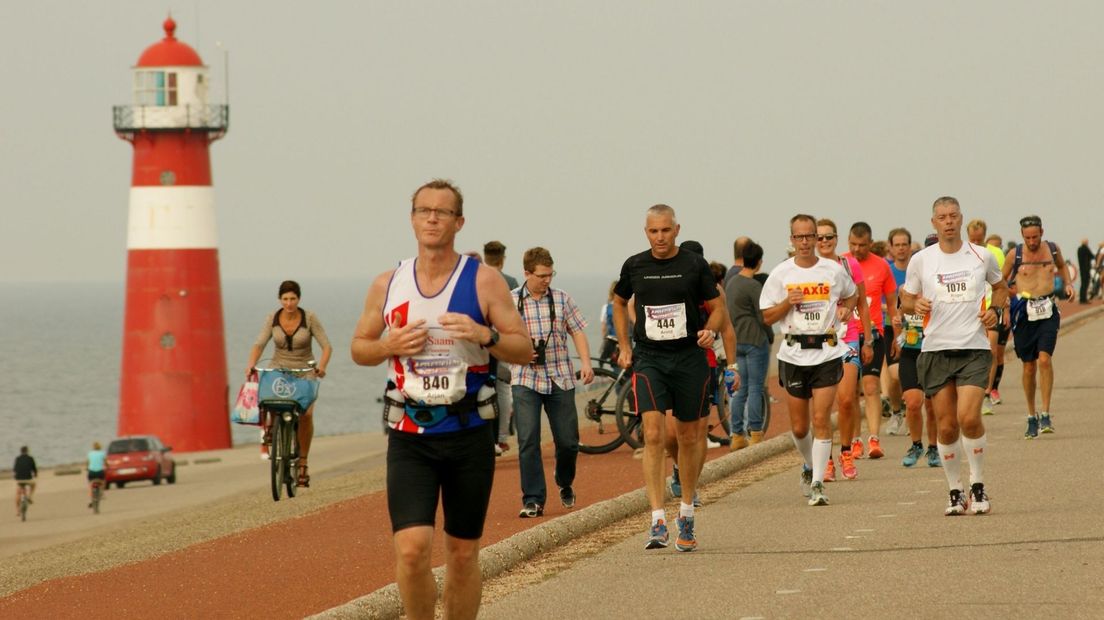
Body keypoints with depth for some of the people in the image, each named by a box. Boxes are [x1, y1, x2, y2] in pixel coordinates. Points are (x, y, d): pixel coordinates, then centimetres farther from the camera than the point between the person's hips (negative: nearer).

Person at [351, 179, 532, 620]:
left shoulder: (484, 281, -1)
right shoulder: (388, 285, 5)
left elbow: (524, 351, 0)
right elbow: (359, 348, 15)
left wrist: (484, 335, -20)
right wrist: (390, 345, -7)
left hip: (469, 434, 0)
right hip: (409, 436, 0)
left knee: (463, 554, 7)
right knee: (412, 549, -15)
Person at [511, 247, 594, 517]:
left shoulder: (562, 299, 6)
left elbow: (577, 332, 7)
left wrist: (585, 363, -6)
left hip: (560, 379, 2)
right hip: (526, 380, -1)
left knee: (568, 441, 5)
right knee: (528, 441, -10)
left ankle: (565, 484, 34)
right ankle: (533, 500, -6)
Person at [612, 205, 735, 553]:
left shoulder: (694, 266, -1)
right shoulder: (635, 266, 3)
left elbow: (717, 307, 7)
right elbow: (619, 303, 21)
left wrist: (710, 329, -14)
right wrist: (624, 347, 13)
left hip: (689, 358, 0)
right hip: (648, 358, 0)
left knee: (689, 438, 10)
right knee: (653, 435, -15)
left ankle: (686, 514, 27)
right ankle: (658, 521, -19)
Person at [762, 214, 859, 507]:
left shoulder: (834, 270, 3)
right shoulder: (781, 274, 2)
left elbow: (852, 294, 23)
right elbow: (767, 316, 4)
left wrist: (846, 309, 2)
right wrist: (788, 302, -13)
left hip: (828, 353, -1)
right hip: (793, 354, 1)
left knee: (821, 419, -12)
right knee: (799, 426, 8)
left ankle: (817, 483, -10)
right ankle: (810, 466, 36)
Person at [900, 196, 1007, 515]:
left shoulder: (981, 256, 5)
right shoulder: (921, 260, 4)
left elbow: (1000, 286, 22)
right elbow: (905, 300, 12)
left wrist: (994, 309, 1)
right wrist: (916, 305, -11)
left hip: (974, 348, -1)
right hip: (936, 349, 1)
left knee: (968, 417, -17)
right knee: (946, 426, 1)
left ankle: (978, 485, 0)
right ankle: (955, 492, 14)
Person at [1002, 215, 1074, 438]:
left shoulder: (1052, 249, 4)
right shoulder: (1015, 254, -2)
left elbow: (1062, 265, 27)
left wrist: (1068, 284, 10)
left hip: (1048, 312, 0)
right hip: (1024, 312, 0)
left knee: (1044, 359, -17)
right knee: (1029, 367, 4)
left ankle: (1045, 414, -14)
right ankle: (1031, 417, 18)